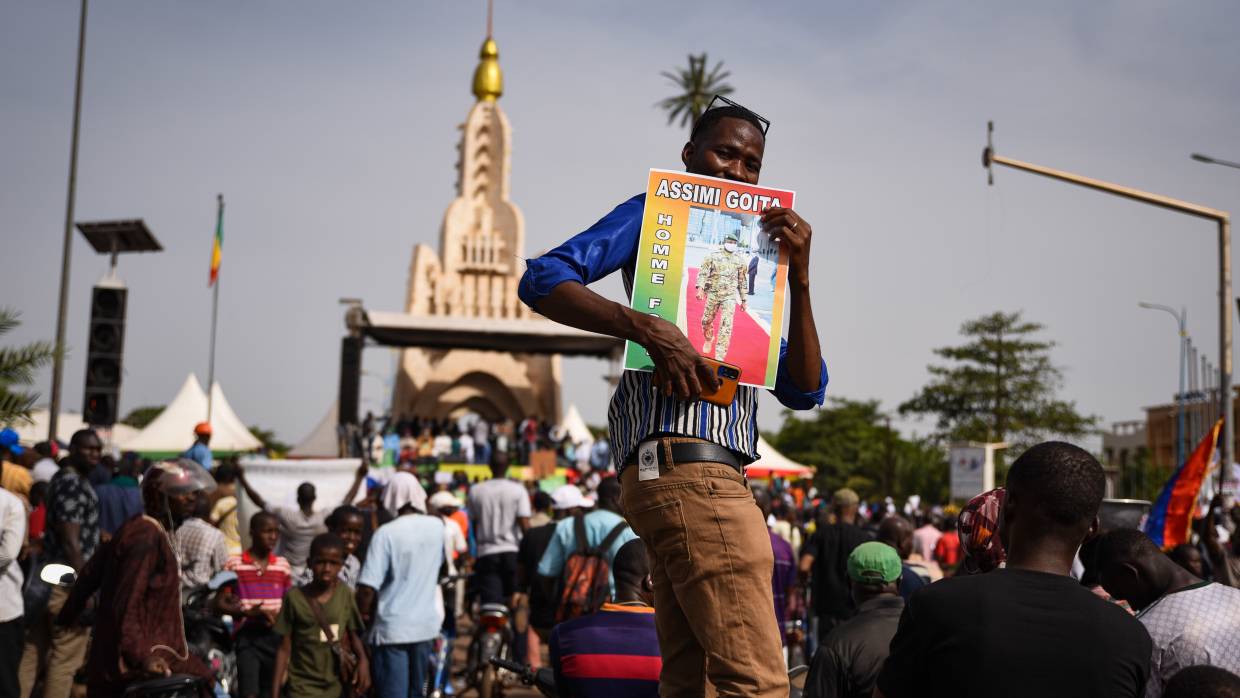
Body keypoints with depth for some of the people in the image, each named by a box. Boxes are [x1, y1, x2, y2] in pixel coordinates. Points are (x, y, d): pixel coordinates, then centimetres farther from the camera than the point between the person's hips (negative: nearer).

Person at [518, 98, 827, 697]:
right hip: (686, 464, -9)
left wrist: (798, 279, 4)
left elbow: (803, 391, 15)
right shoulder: (655, 215, 7)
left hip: (694, 475, 9)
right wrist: (648, 328, -21)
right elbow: (542, 278, -10)